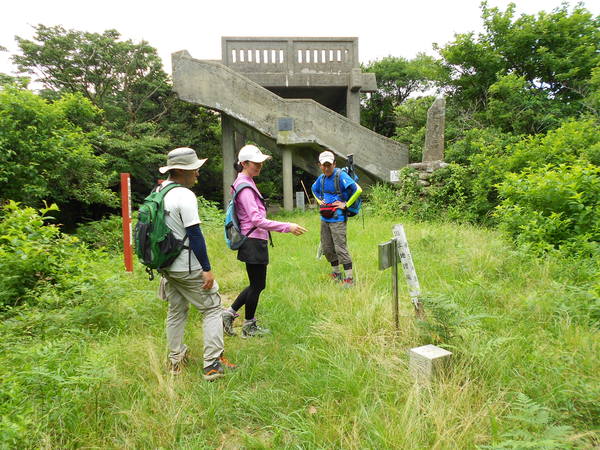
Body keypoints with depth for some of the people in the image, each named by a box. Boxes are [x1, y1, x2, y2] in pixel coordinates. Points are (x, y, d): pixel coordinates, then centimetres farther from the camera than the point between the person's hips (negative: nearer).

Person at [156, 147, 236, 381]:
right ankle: (213, 364, 3)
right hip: (187, 268, -9)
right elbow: (194, 234, -21)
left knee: (176, 311, 20)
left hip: (166, 265, 9)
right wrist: (207, 269, -17)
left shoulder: (159, 191, 8)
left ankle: (176, 359, 31)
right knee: (212, 308, 3)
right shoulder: (184, 196, -20)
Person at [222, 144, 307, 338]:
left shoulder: (246, 183, 13)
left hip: (253, 242, 10)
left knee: (257, 284, 17)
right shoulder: (245, 188, -18)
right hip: (253, 243, -10)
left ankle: (229, 313, 25)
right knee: (257, 285, 5)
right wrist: (287, 227, -29)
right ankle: (249, 327, 22)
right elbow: (257, 219, -26)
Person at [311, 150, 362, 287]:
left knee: (340, 248, -8)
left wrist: (346, 204, -16)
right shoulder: (321, 178, 8)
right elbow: (314, 189, 31)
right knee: (327, 248, 13)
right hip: (324, 218, 8)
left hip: (337, 218, -8)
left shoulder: (341, 175, -14)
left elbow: (358, 190, -22)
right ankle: (336, 273, 29)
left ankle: (349, 278, 1)